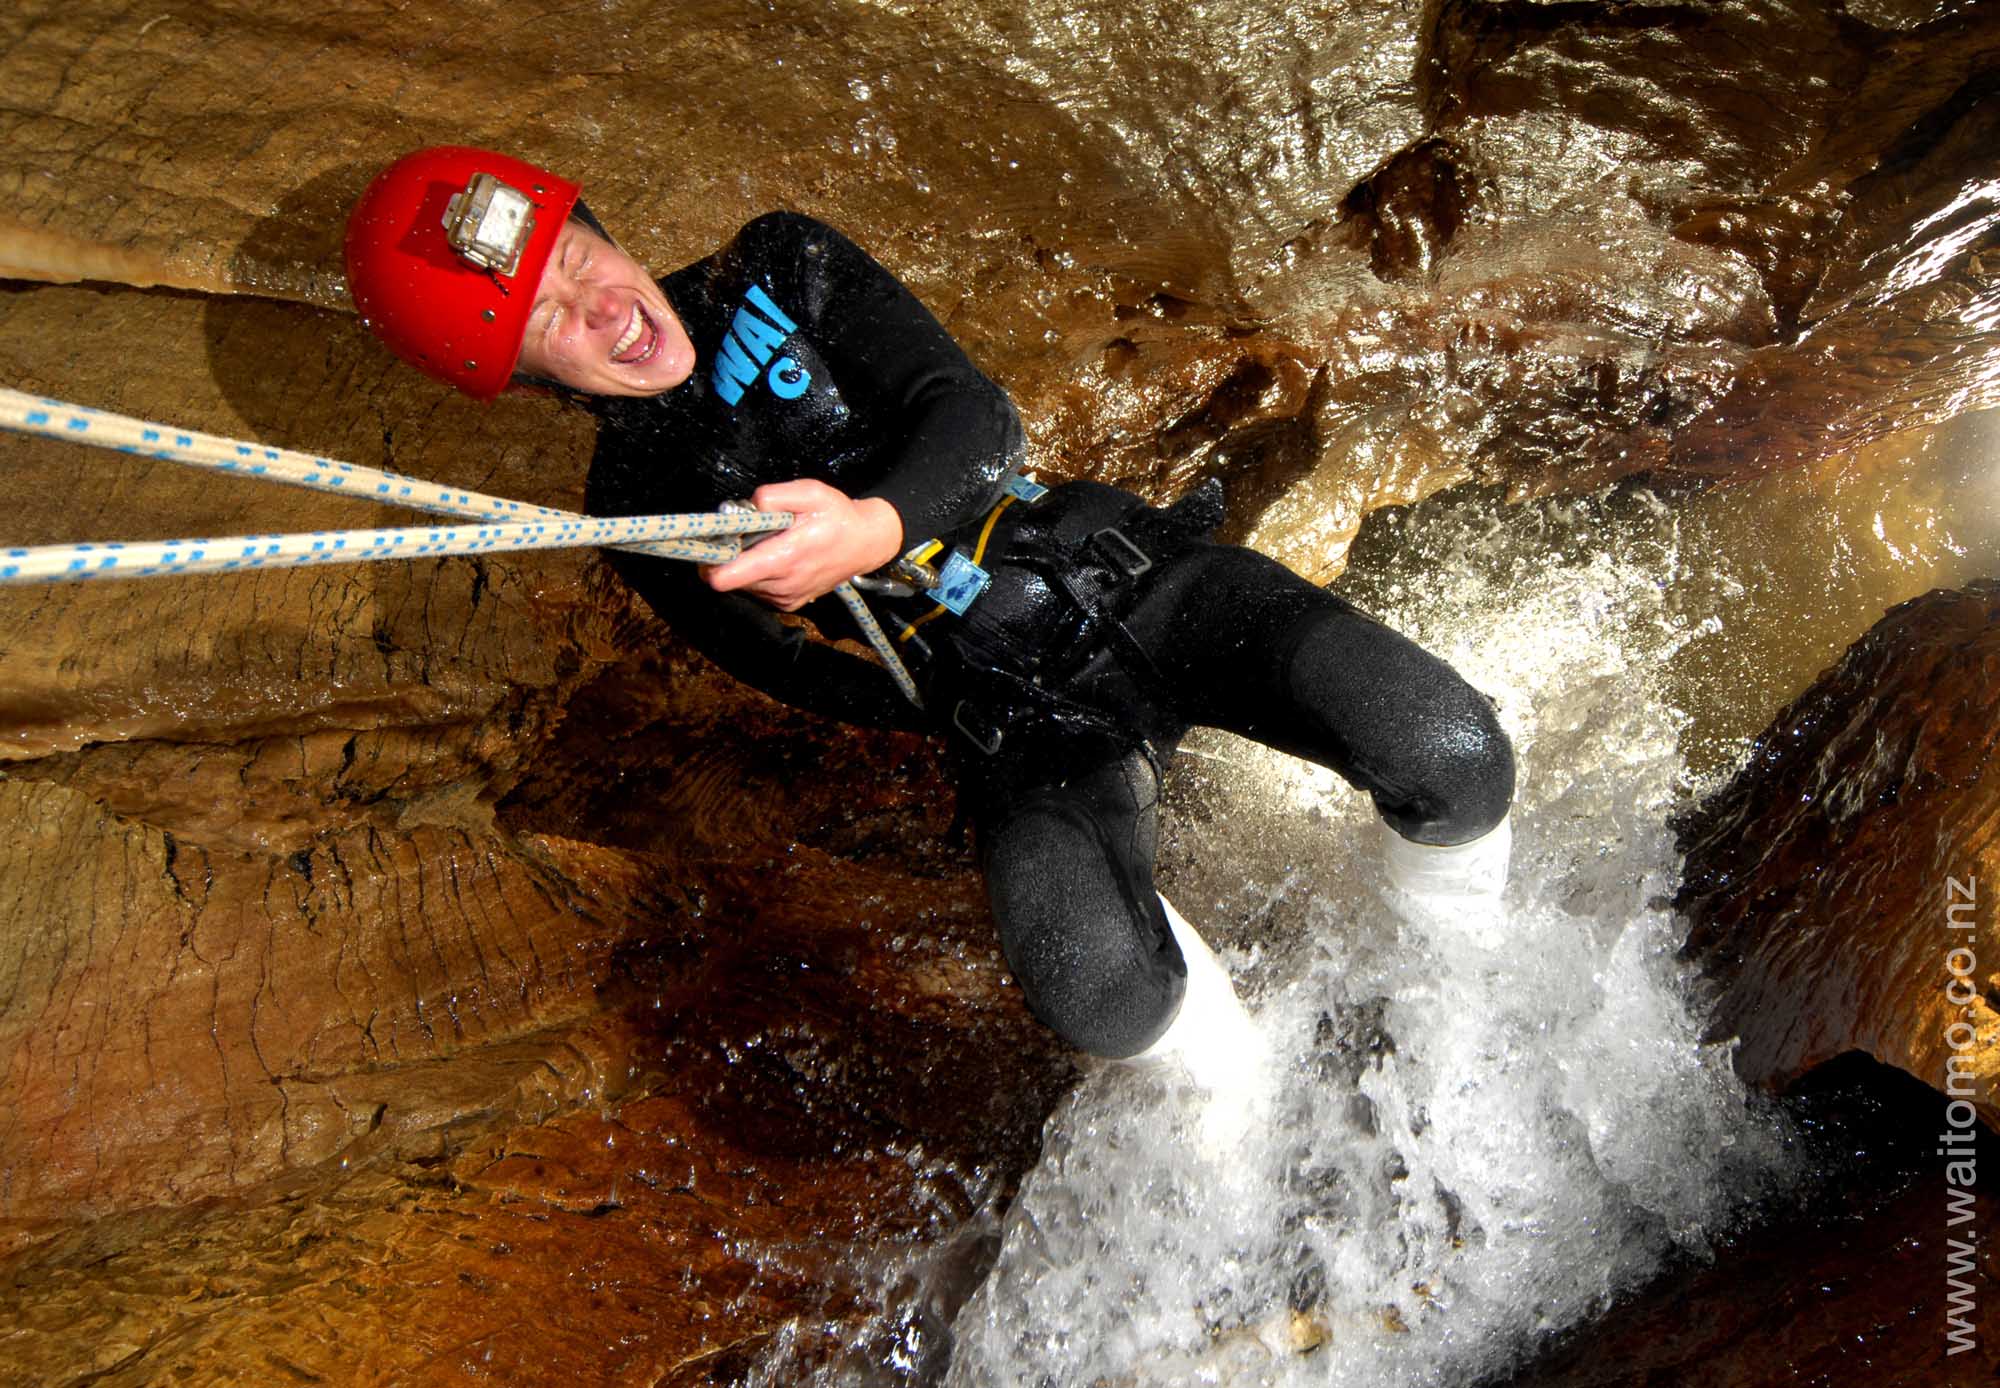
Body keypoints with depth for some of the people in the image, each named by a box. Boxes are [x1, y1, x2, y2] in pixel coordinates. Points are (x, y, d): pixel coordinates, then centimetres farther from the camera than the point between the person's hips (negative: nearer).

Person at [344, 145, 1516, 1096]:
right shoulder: (639, 518, 2)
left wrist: (877, 525, -32)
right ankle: (1235, 1075, 7)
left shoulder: (783, 271, 1)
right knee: (1096, 987, -30)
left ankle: (1459, 928, 15)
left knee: (1449, 756, -21)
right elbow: (861, 694, 4)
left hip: (1132, 576, 1)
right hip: (1022, 728, 0)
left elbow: (977, 420, -13)